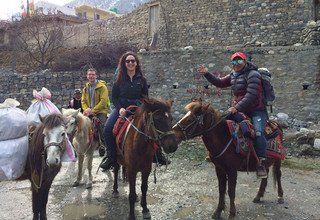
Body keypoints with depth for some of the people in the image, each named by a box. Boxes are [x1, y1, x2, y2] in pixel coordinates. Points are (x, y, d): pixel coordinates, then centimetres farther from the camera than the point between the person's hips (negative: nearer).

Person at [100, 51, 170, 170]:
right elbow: (114, 97, 3)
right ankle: (111, 156, -7)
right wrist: (120, 108, -14)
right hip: (121, 108, 0)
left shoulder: (141, 80, 6)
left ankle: (157, 154, 4)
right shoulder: (119, 79, 4)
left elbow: (146, 97, 9)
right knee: (107, 129, -22)